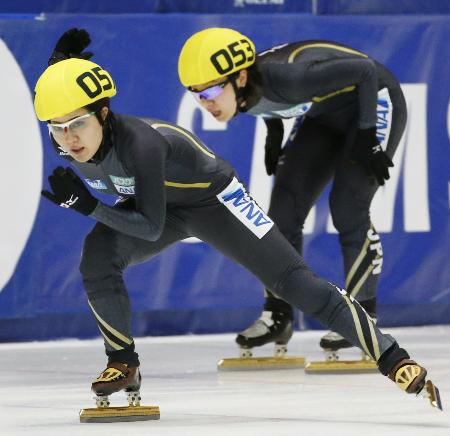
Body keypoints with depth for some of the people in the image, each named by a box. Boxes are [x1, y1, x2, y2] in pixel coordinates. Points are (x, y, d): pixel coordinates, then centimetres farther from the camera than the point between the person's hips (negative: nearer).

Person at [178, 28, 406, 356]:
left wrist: (367, 135, -30)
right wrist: (274, 132, 3)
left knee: (347, 207, -17)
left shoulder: (286, 78, -40)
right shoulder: (245, 94, -18)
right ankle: (278, 315, 7)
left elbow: (366, 69, -33)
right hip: (325, 116, 8)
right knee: (284, 206, -2)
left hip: (374, 104, -7)